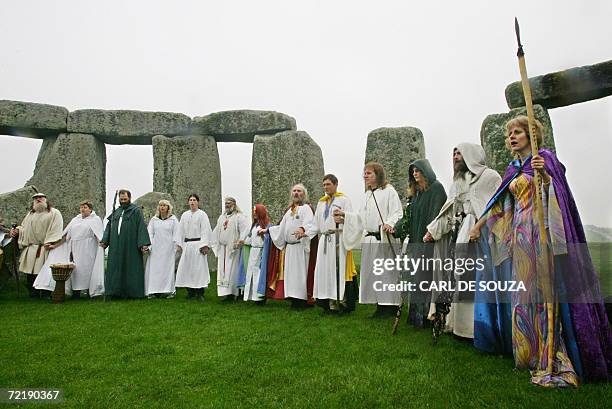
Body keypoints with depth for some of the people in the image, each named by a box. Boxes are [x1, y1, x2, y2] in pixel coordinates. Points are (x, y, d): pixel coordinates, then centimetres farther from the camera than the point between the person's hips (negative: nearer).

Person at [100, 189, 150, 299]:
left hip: (131, 246, -5)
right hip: (116, 247, 5)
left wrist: (143, 243, -17)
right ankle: (116, 292, 13)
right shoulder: (116, 212, 17)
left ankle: (133, 292, 5)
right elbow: (109, 227, 15)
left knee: (131, 268, -2)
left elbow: (141, 227, -8)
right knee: (115, 268, 6)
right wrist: (104, 241, 1)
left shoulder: (136, 211, 0)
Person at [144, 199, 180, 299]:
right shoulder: (154, 219, 12)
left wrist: (176, 244, -8)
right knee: (154, 269, -1)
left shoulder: (173, 219, 5)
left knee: (168, 268, 0)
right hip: (155, 249, 2)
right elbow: (149, 233, 8)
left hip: (168, 248, -2)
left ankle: (169, 290, 6)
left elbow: (176, 233, 0)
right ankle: (153, 291, 4)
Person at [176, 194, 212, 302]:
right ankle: (191, 292, 15)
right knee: (186, 268, 5)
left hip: (198, 245, -5)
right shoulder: (184, 215, 13)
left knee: (199, 268, -3)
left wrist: (205, 245, -13)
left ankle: (200, 293, 3)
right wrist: (180, 244, 10)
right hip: (187, 245, 5)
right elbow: (182, 231, 15)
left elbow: (205, 231, -7)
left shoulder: (202, 214, -2)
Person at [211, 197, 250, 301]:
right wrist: (216, 244, 16)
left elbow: (245, 230, -15)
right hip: (222, 248, 7)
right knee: (223, 270, 5)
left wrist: (241, 241, -27)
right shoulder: (222, 217, 19)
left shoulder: (239, 216, -4)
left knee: (233, 270, -4)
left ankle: (235, 292, 3)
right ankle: (227, 292, 10)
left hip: (233, 248, -7)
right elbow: (216, 231, 24)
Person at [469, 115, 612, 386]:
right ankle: (533, 355, 17)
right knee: (524, 295, 7)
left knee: (545, 293, -8)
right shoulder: (513, 169, 18)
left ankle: (553, 362, -2)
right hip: (520, 239, 7)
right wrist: (479, 224, 21)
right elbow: (500, 204, 22)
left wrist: (544, 176, -31)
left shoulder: (544, 157, 0)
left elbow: (557, 193, -13)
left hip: (541, 236, -7)